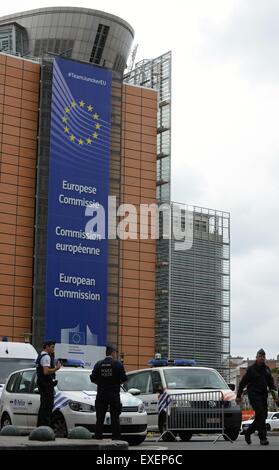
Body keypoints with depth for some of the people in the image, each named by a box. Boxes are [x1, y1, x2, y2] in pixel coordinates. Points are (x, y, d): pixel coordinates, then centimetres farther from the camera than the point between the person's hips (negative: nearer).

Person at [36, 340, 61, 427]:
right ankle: (45, 425, -15)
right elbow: (46, 371, -25)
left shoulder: (40, 356, 19)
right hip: (47, 384, -11)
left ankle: (40, 425, 18)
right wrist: (56, 368, -15)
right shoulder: (46, 357, -14)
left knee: (43, 405, 15)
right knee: (47, 406, -11)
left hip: (41, 383, 11)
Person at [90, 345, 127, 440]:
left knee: (100, 418, 5)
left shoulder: (98, 364, 4)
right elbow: (124, 379, -8)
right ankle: (116, 438, -1)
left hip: (101, 395, 2)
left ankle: (98, 437, 2)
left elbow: (93, 378, 1)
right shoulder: (118, 364, -4)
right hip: (114, 395, -2)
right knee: (115, 418, 2)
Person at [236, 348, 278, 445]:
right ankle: (262, 438, -15)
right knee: (260, 415, -15)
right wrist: (238, 396, -4)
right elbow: (242, 383, -2)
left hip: (263, 395, 7)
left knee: (263, 416, 6)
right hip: (254, 395, -7)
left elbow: (271, 383, 18)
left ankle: (248, 432, 24)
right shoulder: (251, 369, -4)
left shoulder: (267, 369, 13)